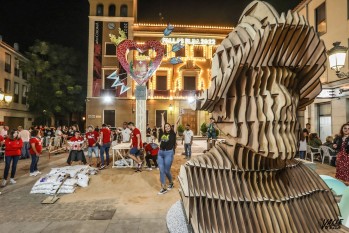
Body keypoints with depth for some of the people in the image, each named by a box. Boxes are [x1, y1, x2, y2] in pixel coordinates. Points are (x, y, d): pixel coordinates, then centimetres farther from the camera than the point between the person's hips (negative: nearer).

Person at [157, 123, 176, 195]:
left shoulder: (172, 134, -1)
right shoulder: (163, 134, 12)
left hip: (169, 153, -5)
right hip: (160, 153, 5)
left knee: (167, 171, 3)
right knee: (161, 171, 1)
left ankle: (171, 183, 33)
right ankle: (163, 188, 8)